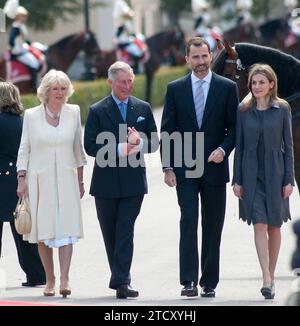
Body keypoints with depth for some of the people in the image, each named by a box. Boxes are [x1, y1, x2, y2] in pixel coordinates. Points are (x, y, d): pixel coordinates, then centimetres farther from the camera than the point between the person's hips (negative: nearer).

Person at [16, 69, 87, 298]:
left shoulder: (73, 112, 5)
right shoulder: (31, 116, 1)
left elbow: (78, 148, 13)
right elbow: (24, 149, 4)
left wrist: (80, 179, 14)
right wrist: (22, 179, -3)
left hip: (66, 178, 1)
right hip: (39, 178, -1)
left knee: (66, 228, -11)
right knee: (44, 231, 1)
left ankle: (65, 279, -17)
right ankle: (50, 281, 12)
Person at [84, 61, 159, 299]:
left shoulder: (143, 109, 9)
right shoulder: (97, 111, 0)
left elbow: (154, 143, 10)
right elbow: (90, 146, -6)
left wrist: (139, 143, -12)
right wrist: (120, 150, -17)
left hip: (133, 181, 0)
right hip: (106, 183, 0)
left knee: (125, 232, -9)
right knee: (111, 234, 8)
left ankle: (121, 282, -13)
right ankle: (121, 279, 21)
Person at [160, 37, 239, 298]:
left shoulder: (227, 88, 4)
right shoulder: (175, 89, 6)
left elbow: (235, 127, 5)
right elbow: (167, 131, 5)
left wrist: (223, 149, -13)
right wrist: (167, 167, -2)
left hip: (214, 167, 1)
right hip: (184, 169, -1)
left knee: (213, 227, 5)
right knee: (189, 221, -12)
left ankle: (209, 282, 13)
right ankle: (189, 281, -16)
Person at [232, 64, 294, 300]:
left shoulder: (282, 109, 0)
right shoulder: (244, 110, 3)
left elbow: (288, 145, 2)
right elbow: (239, 146, 6)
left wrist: (289, 179, -3)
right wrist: (237, 180, 2)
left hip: (275, 173, 0)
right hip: (252, 174, 0)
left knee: (274, 226, 7)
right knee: (259, 225, -9)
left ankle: (271, 276, 20)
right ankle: (267, 279, -15)